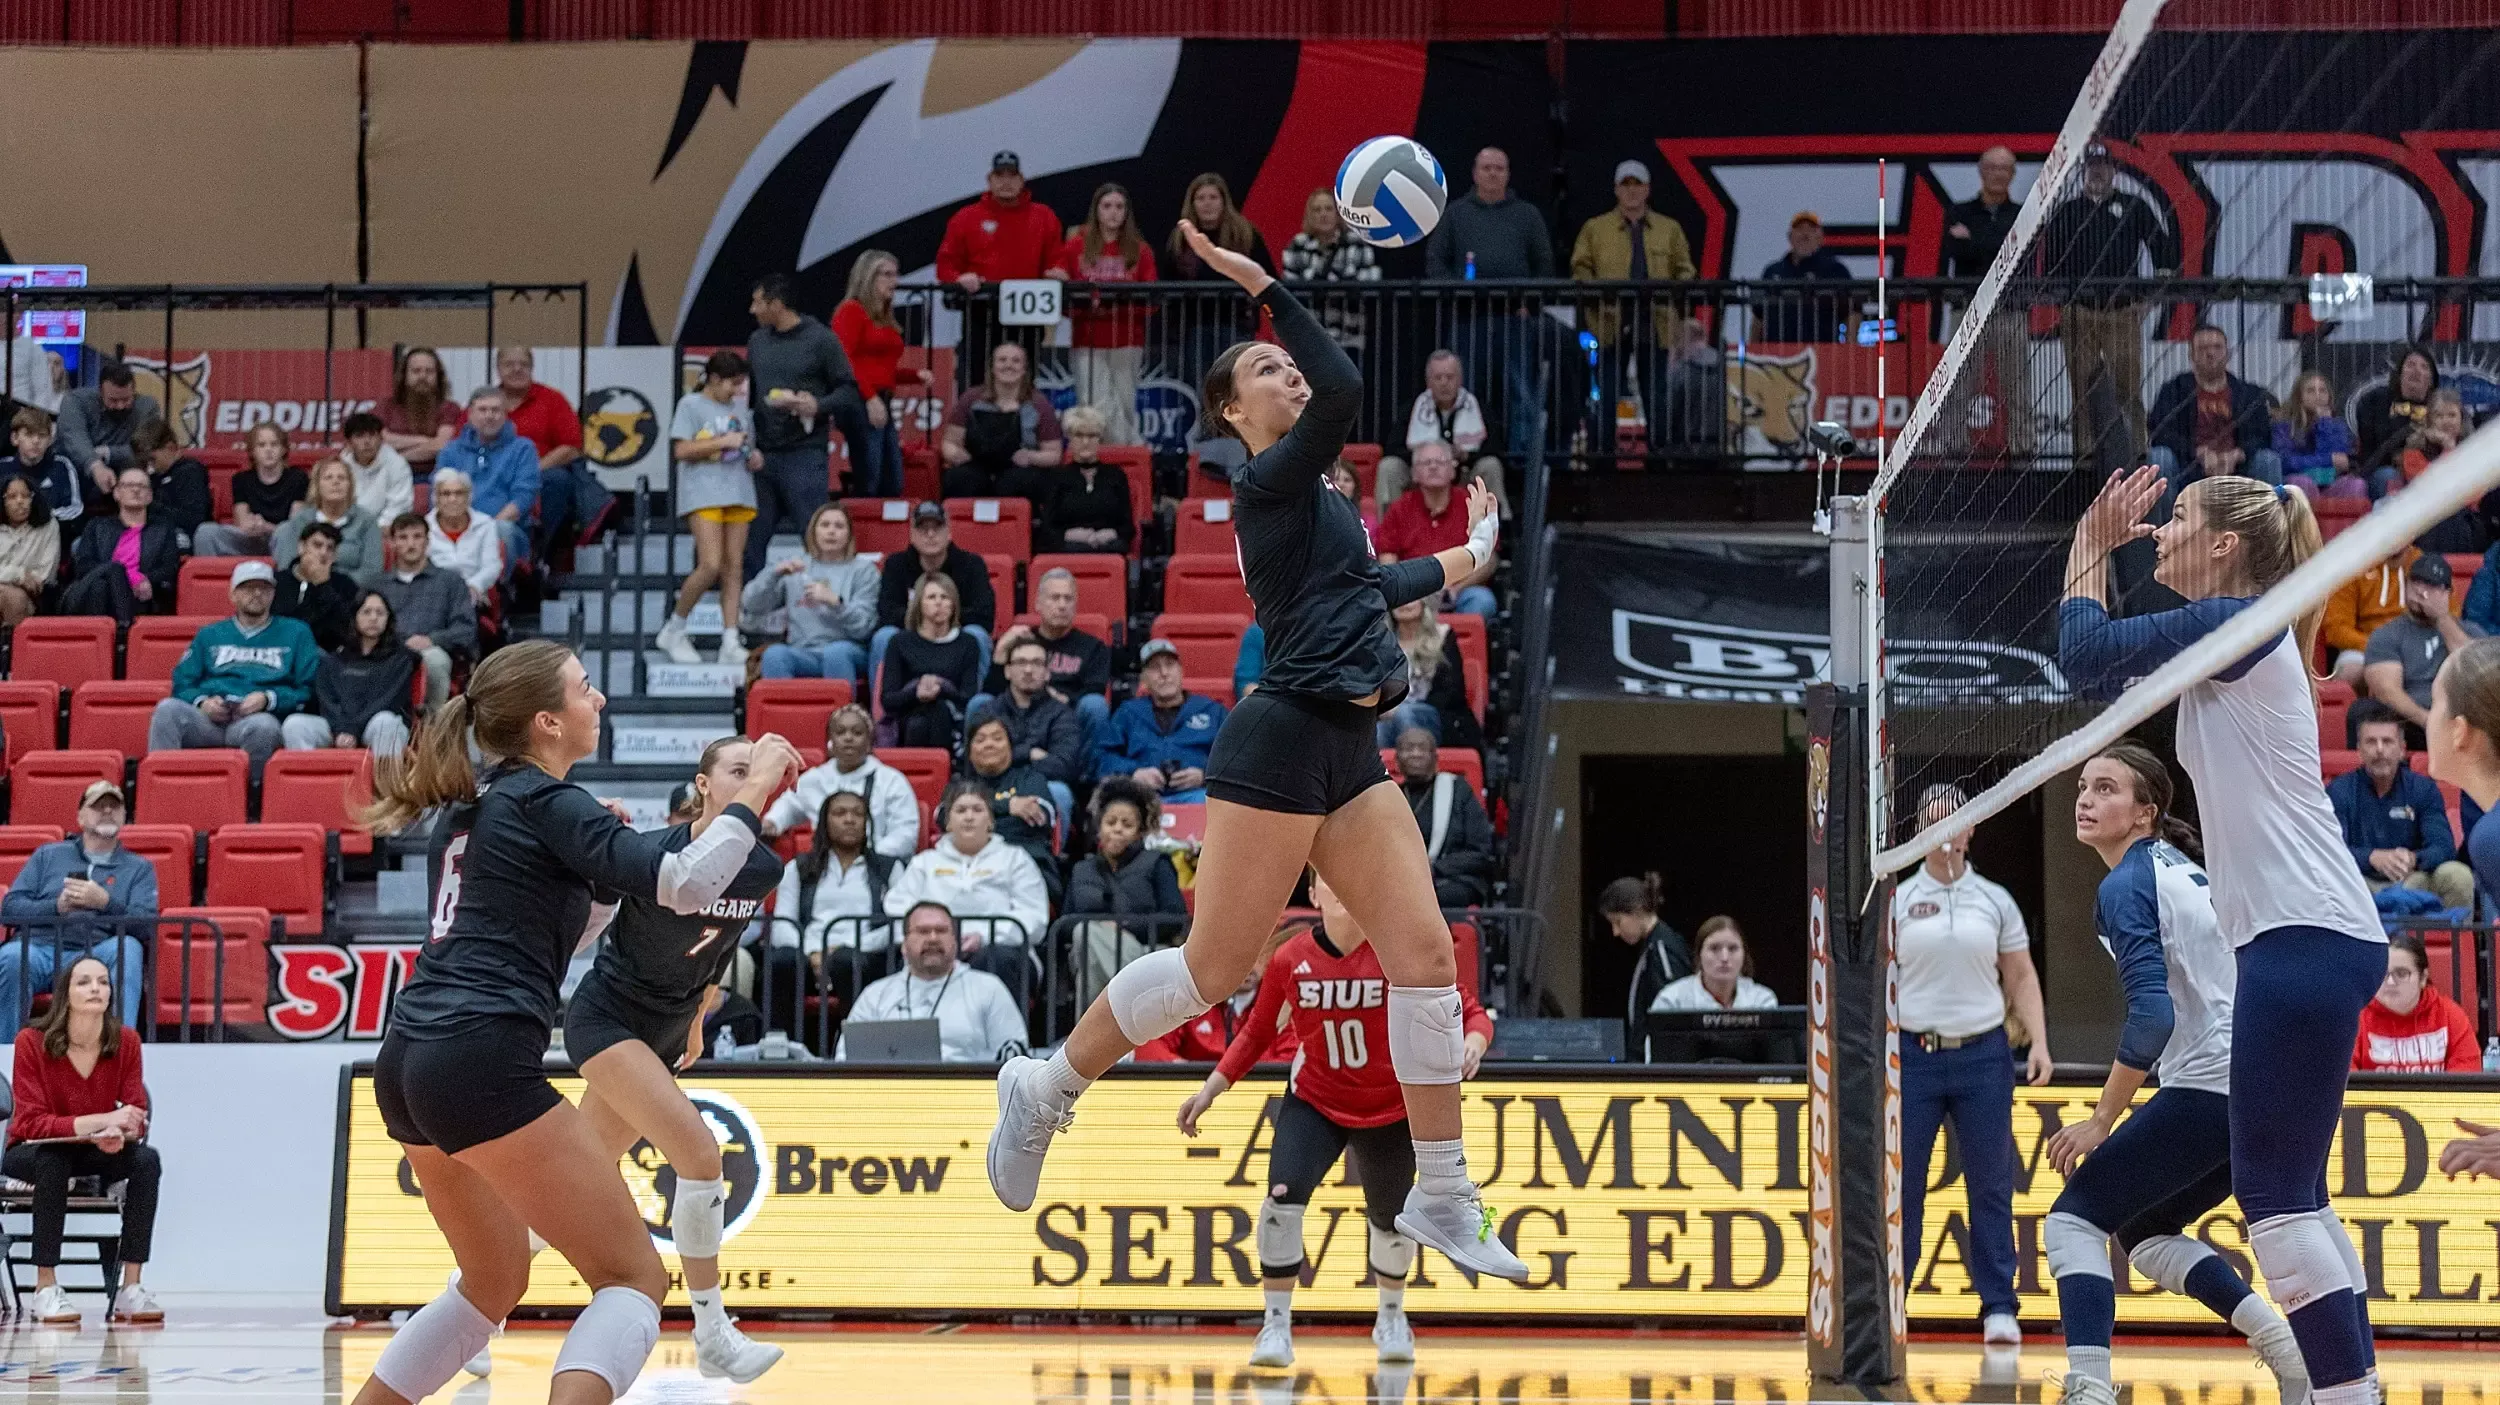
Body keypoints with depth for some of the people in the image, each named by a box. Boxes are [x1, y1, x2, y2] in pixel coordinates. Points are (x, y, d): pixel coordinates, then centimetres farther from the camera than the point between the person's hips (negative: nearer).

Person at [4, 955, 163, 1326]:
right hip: (32, 1153, -3)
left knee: (147, 1160, -25)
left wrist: (120, 1134, -35)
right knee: (53, 1161, -37)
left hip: (97, 1154, 3)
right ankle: (45, 1292, -32)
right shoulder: (32, 1042, -20)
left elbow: (136, 1117, -9)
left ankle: (131, 1290, -25)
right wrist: (102, 1120, -36)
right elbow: (32, 1123, -24)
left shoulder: (126, 1041, -11)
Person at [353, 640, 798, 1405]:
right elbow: (686, 884, -15)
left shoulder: (474, 804, 19)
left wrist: (607, 868, 23)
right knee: (634, 1277, -6)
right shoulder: (545, 802, -5)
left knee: (495, 1281, 27)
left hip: (410, 1069, 9)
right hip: (483, 1064, -9)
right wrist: (754, 790, -4)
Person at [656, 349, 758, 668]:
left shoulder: (741, 410, 18)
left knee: (733, 568, 0)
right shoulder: (691, 406, 1)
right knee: (711, 566, -15)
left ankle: (731, 642, -2)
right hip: (703, 494, -6)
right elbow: (681, 450, -8)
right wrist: (724, 442, -11)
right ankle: (674, 629, 2)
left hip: (738, 494, 6)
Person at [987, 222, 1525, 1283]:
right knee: (1214, 964, -5)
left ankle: (1443, 1201, 4)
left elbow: (1365, 587, 38)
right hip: (1280, 746, -9)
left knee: (1424, 955, 0)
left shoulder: (1313, 498, 21)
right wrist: (1266, 291, -19)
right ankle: (1046, 1090, 15)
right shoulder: (1270, 480, -5)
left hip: (1346, 755, 9)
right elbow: (1345, 392, -21)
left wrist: (1459, 563, 51)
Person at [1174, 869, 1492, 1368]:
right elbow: (1258, 1032, 1)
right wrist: (1211, 1088, -2)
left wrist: (1472, 1043, -36)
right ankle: (1276, 1324, -9)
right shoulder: (1290, 961, -14)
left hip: (1391, 1110, 0)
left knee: (1392, 1219, 14)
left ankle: (1392, 1317, 44)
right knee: (1283, 1196, -23)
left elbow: (1470, 1012, -14)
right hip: (1313, 1103, 0)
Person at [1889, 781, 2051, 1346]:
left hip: (1983, 1053, 1)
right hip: (1913, 1054, -1)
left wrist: (2039, 1042, 0)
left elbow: (2022, 978, 11)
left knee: (1990, 1184, 0)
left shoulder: (1995, 901, 9)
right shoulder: (1897, 901, 5)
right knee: (1899, 1185, 0)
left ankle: (1999, 1307, 5)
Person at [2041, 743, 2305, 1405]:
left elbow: (2152, 1014, -20)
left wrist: (2102, 1121, -16)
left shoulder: (2125, 886, -11)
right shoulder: (2186, 870, 17)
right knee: (2144, 1233, 22)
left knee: (2073, 1218, -4)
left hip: (2208, 1088, -9)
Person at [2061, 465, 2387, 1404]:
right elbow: (2098, 666, 29)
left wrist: (2091, 549, 5)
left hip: (2306, 938, -10)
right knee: (2293, 1195, 11)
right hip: (2311, 938, 10)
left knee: (2275, 1195, -11)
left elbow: (2085, 652, -11)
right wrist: (2094, 544, 24)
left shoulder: (2238, 623, -9)